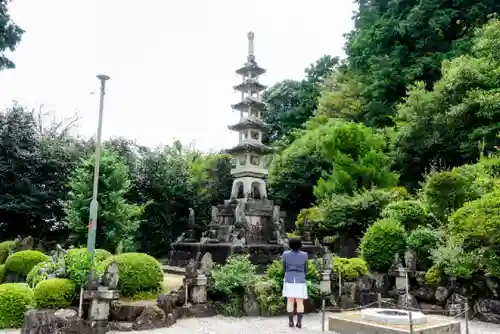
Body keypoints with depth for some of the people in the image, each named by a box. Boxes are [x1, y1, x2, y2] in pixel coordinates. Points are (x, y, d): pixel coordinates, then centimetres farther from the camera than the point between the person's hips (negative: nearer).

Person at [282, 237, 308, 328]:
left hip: (289, 281, 0)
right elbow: (305, 269, 6)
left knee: (290, 302, 8)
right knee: (300, 302, 5)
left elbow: (284, 268, 7)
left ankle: (291, 322, 8)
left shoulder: (285, 254, -4)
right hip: (300, 282, 0)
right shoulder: (304, 255, -4)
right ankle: (299, 322, 2)